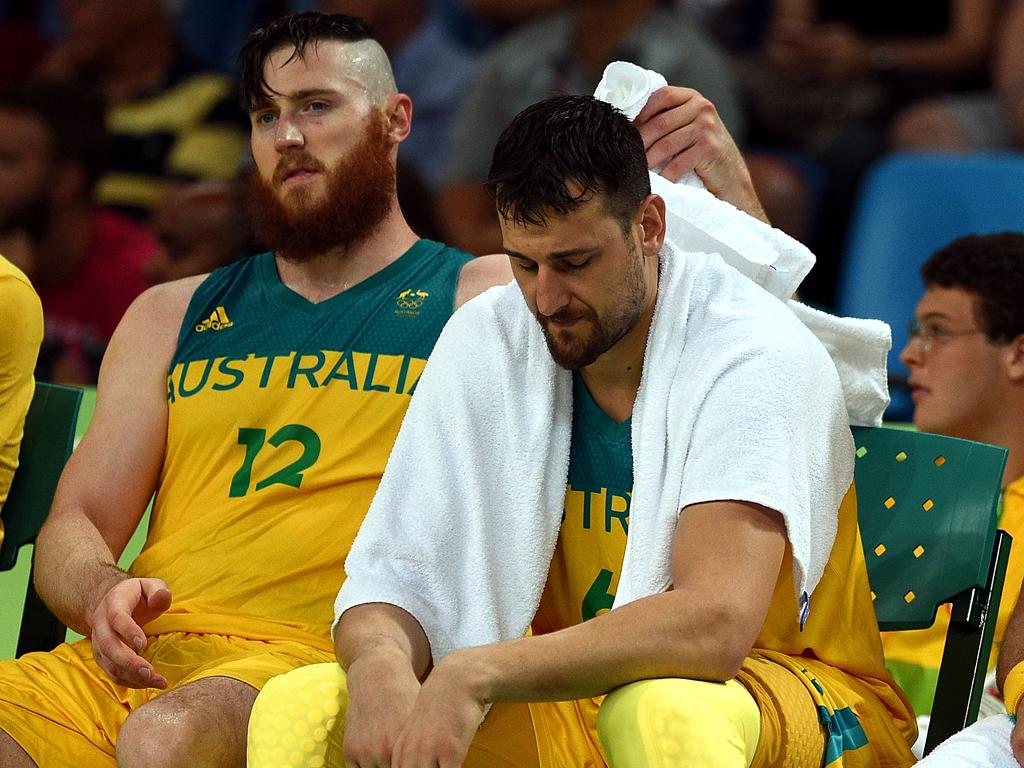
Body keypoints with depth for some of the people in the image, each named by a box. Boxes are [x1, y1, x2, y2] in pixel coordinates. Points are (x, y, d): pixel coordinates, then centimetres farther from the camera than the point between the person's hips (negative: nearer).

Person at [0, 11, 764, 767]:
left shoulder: (490, 297, 13)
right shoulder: (172, 318, 24)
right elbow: (74, 526, 20)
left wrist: (725, 185, -12)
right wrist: (102, 593, -5)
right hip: (142, 657, 3)